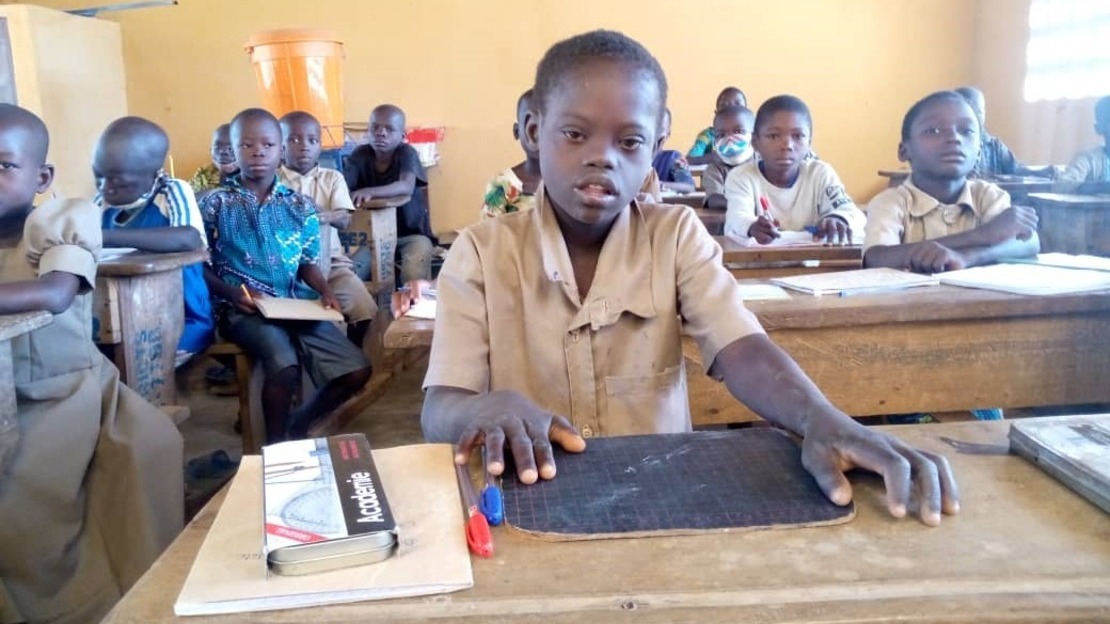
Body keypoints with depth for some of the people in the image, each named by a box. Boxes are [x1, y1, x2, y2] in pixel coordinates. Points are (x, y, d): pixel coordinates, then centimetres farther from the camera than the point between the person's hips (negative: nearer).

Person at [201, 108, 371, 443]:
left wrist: (325, 292, -6)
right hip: (243, 308, -4)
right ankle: (276, 443, -6)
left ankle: (296, 426, 15)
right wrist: (231, 293, -15)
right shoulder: (215, 204, 1)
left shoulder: (301, 206, 8)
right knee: (284, 362, -34)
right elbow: (200, 267, 2)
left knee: (356, 370, -10)